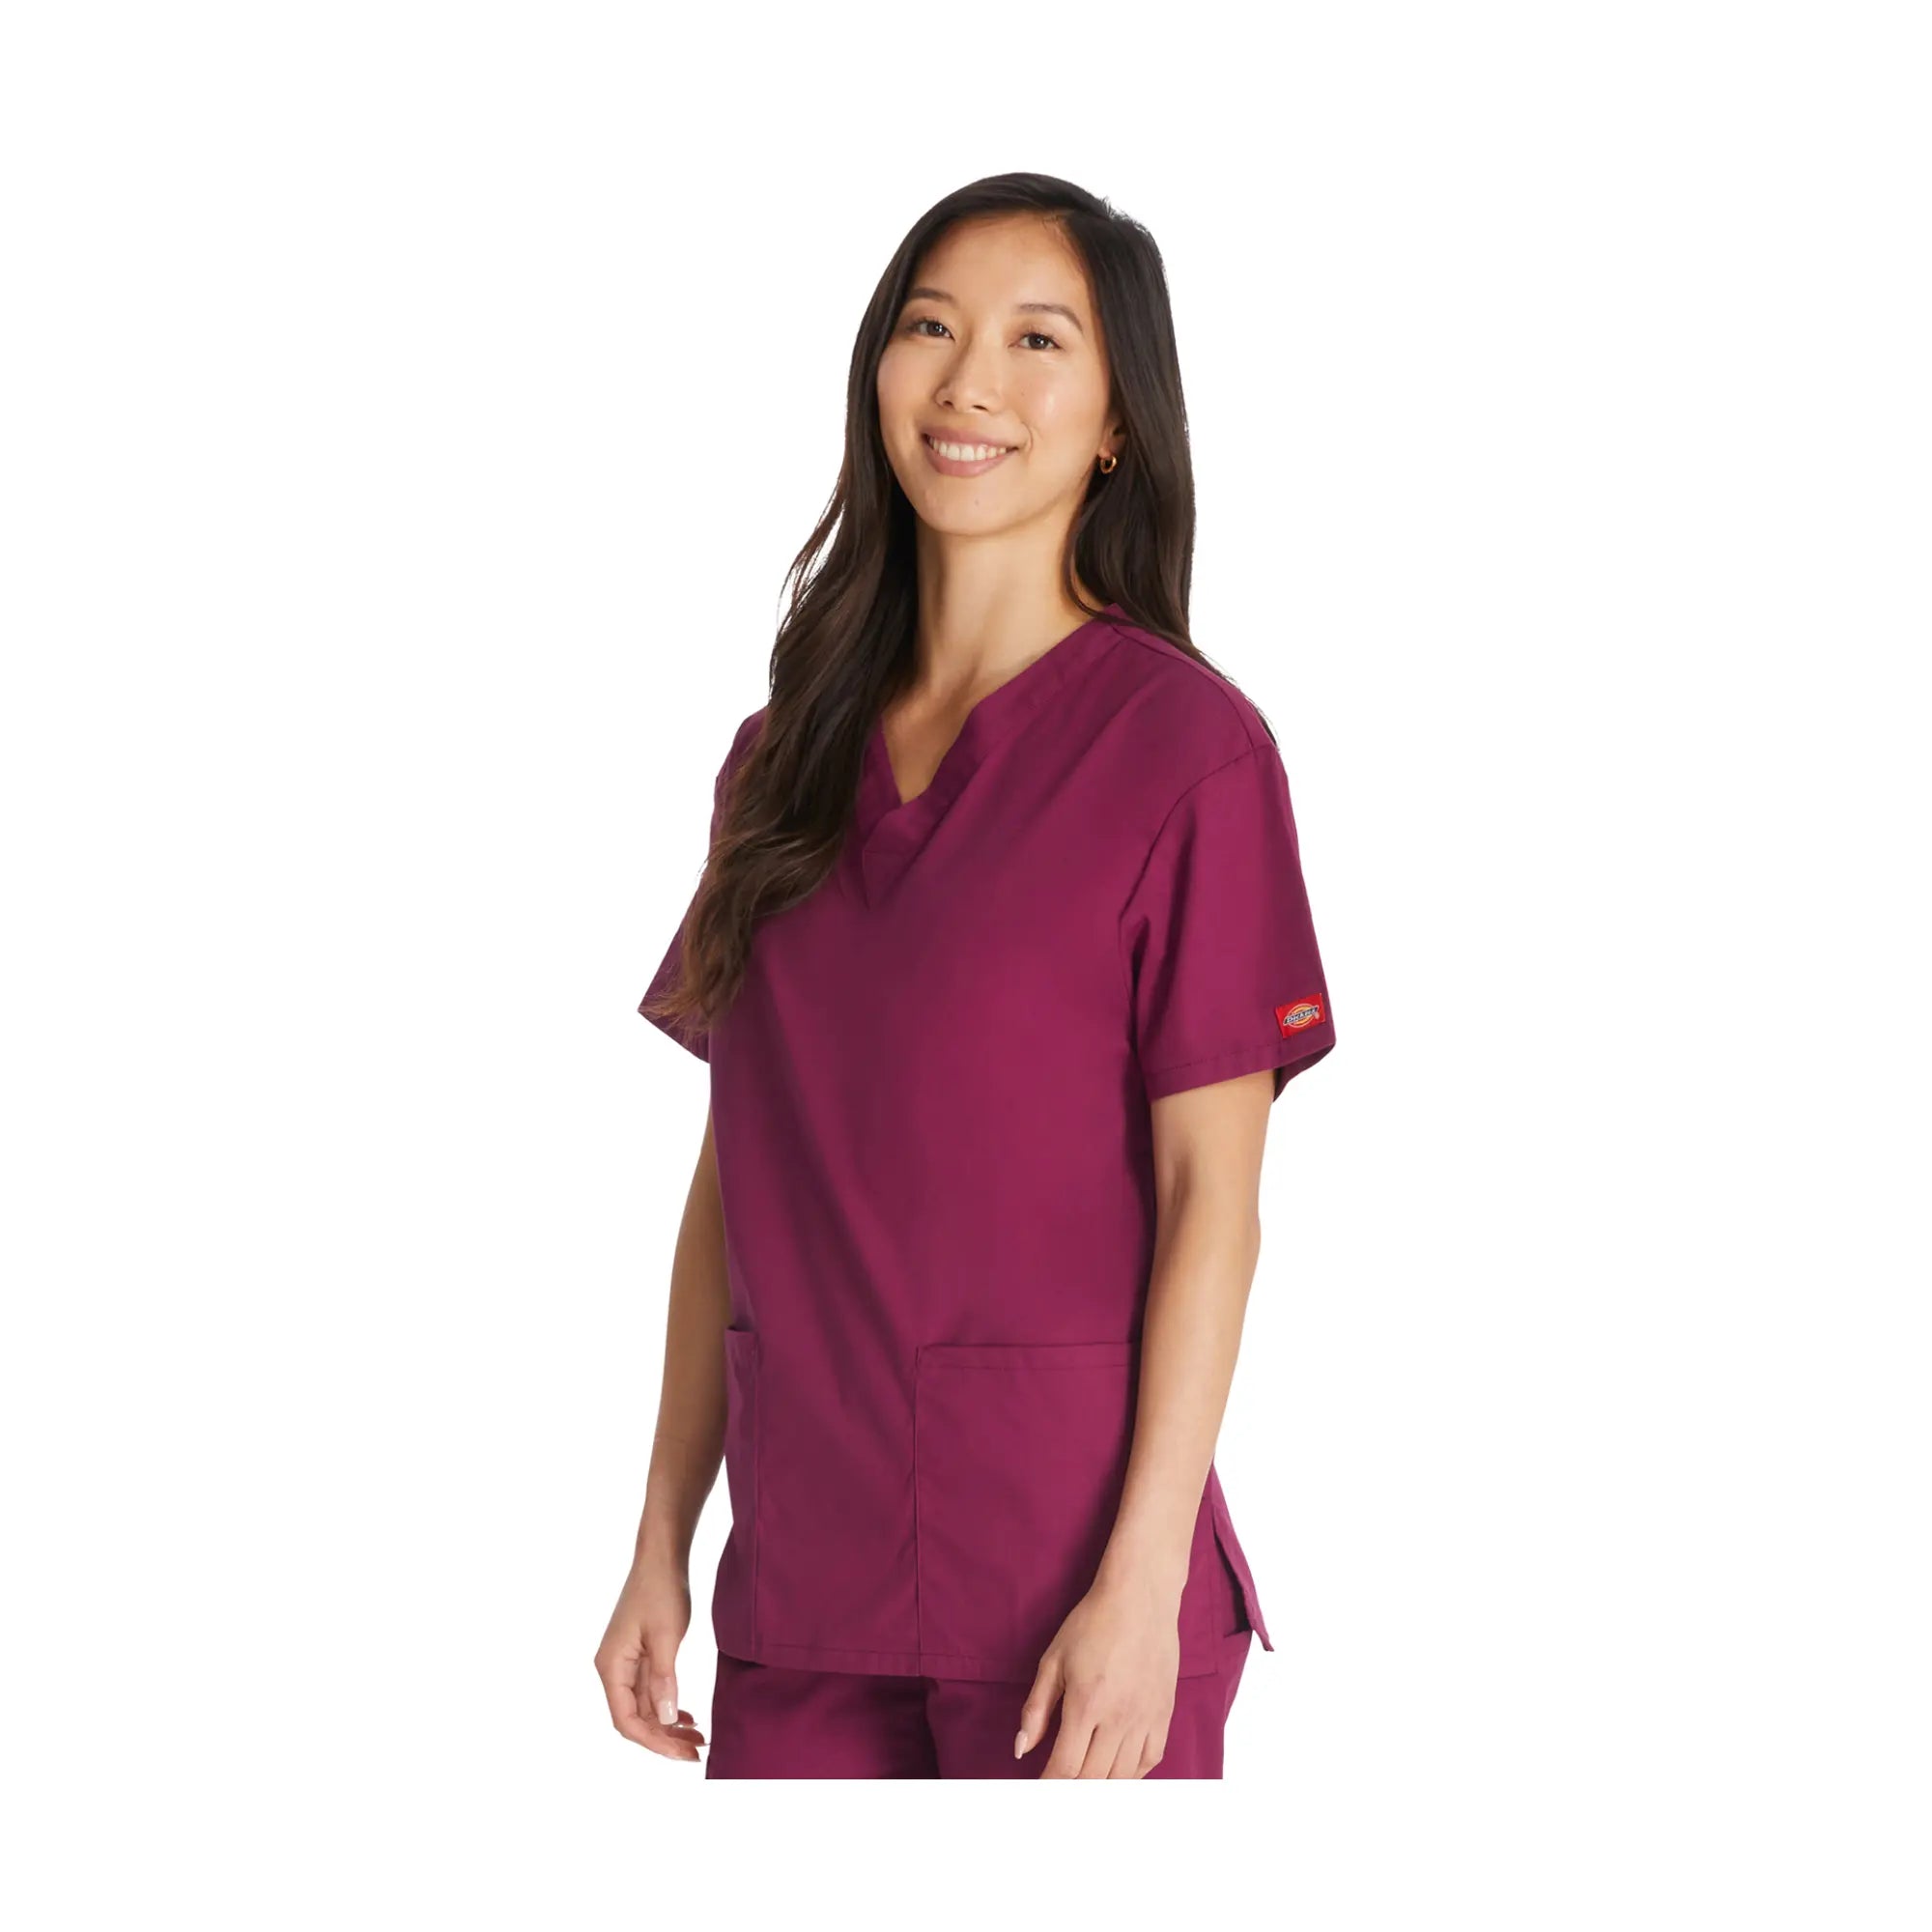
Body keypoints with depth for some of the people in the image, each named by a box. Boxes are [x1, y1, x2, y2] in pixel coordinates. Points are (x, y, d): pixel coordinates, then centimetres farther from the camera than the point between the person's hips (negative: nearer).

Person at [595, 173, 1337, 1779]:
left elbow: (1213, 1200, -9)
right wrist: (663, 1545, 8)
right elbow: (734, 1180, 11)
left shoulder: (1186, 747, -6)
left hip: (1067, 1574, -5)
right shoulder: (786, 758, 10)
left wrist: (1141, 1583, -15)